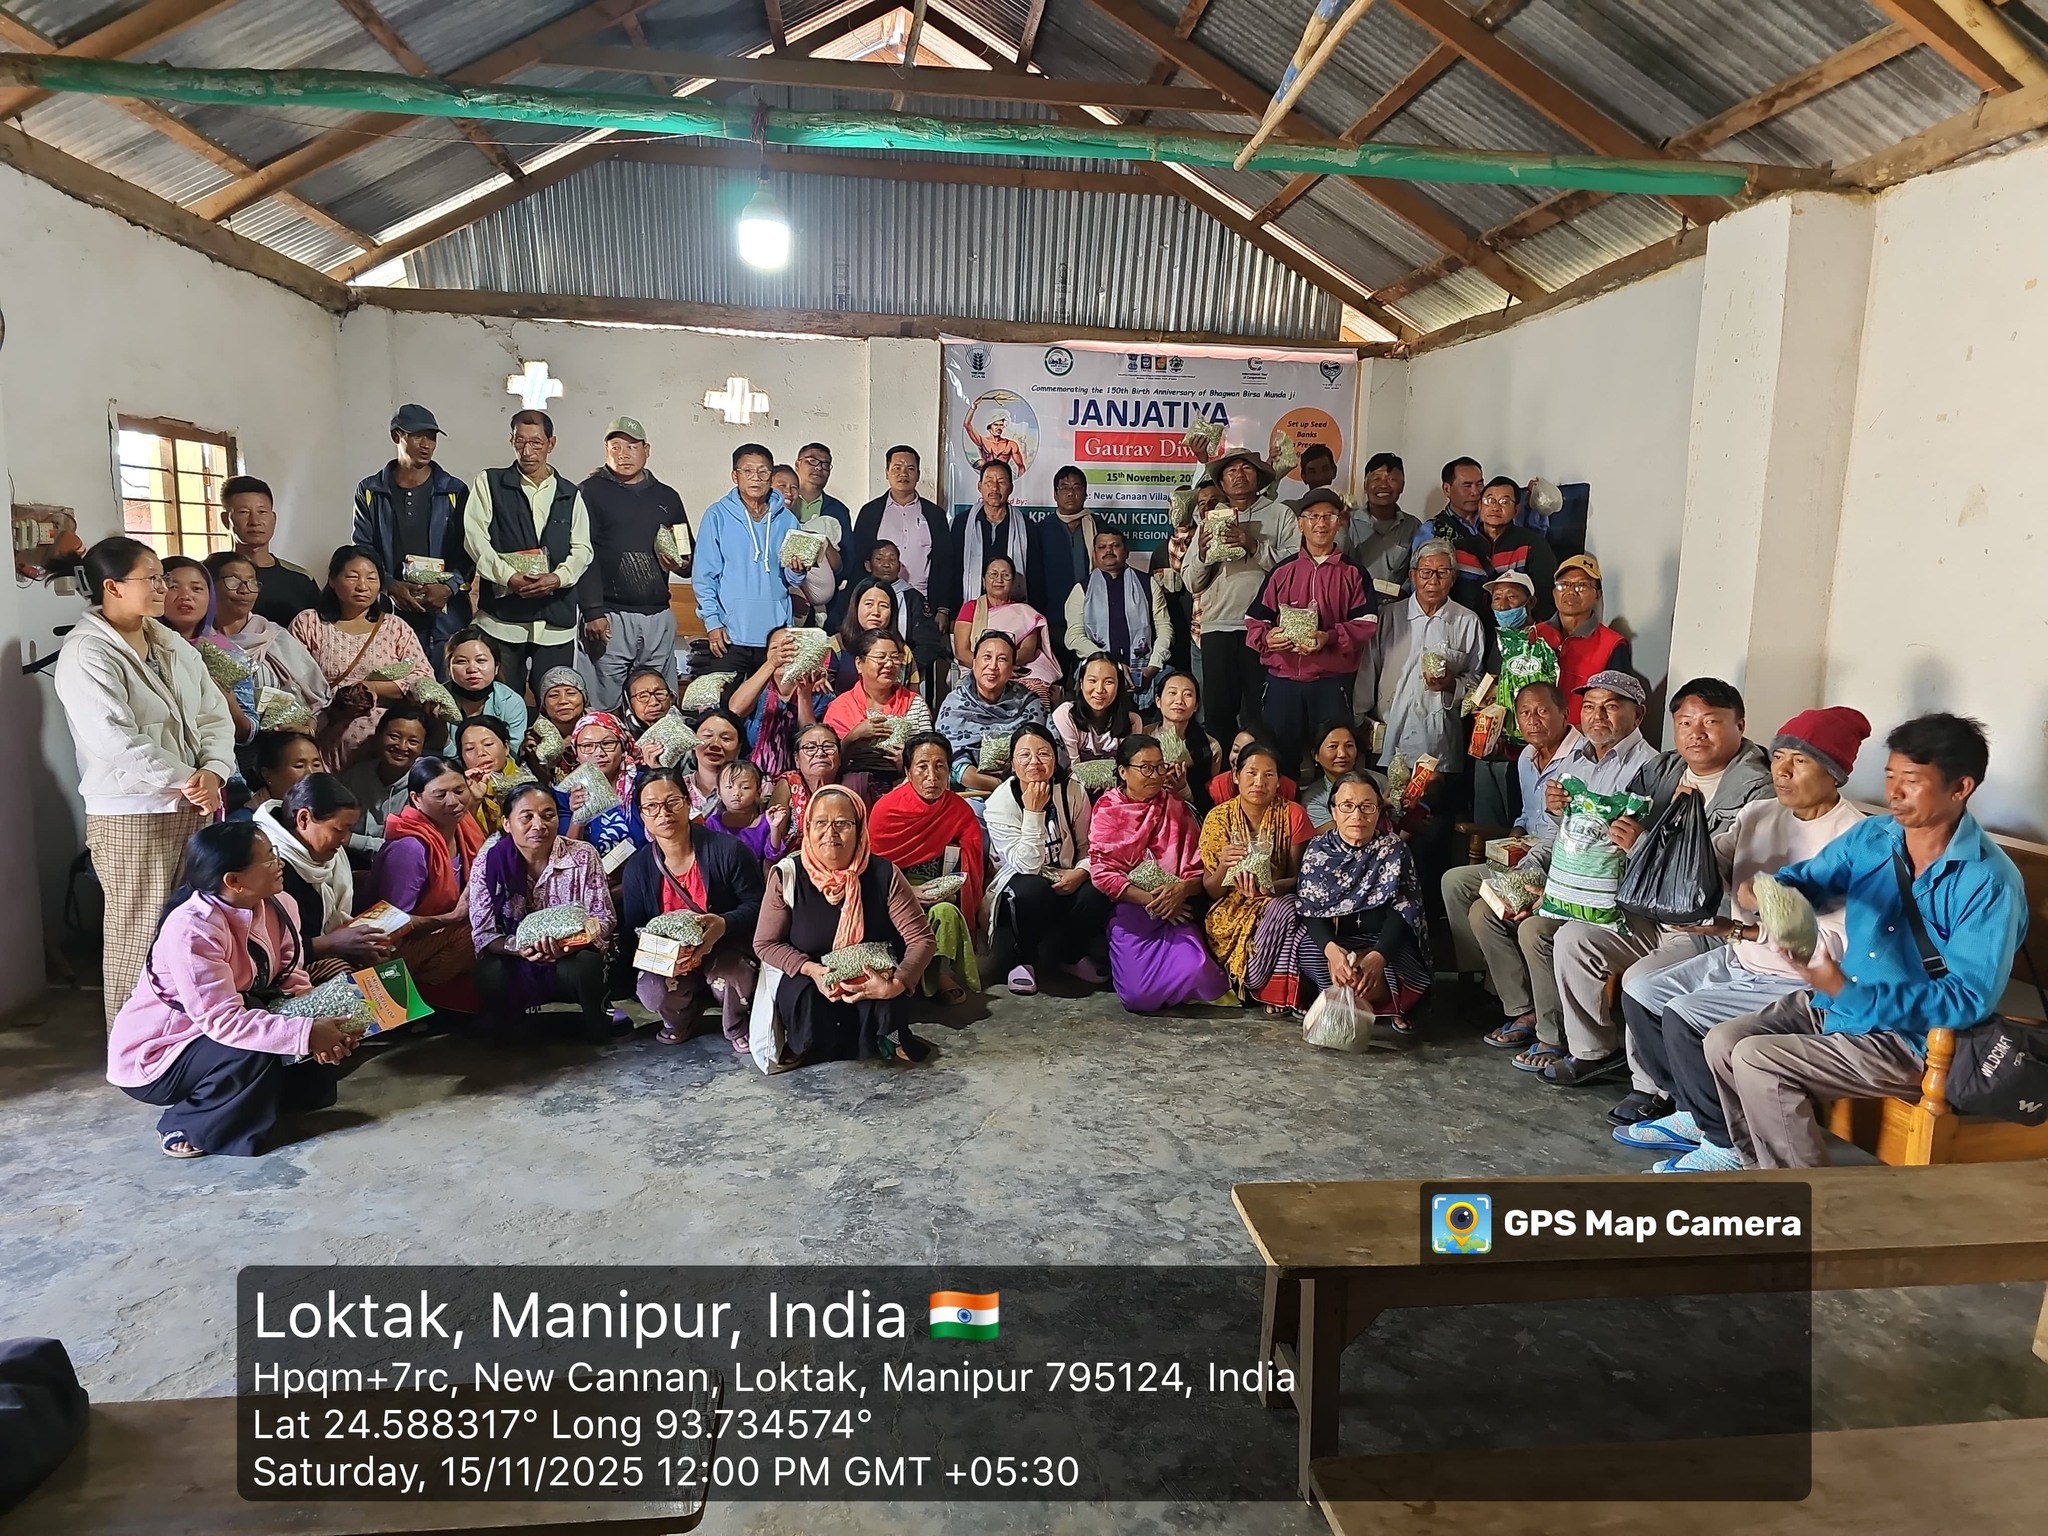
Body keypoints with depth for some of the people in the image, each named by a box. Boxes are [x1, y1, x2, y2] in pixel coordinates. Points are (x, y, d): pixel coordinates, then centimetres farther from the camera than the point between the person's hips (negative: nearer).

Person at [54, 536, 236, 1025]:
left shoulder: (171, 644, 12)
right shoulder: (86, 655, -12)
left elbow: (214, 714, 7)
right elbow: (118, 742, -21)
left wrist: (212, 773, -10)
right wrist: (187, 781, -15)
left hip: (196, 807, 7)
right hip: (132, 817, -7)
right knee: (139, 936, 3)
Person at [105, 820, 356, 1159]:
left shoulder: (275, 907, -8)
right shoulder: (192, 929, -30)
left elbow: (292, 982, -8)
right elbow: (223, 1021, -35)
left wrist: (322, 1030, -26)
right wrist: (307, 1034, -40)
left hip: (220, 1036, 7)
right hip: (157, 1053, -7)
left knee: (323, 1052, -8)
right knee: (255, 1057, -31)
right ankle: (186, 1126, -6)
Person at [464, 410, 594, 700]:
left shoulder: (569, 493, 14)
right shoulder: (489, 483, 7)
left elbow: (582, 549, 7)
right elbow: (475, 538, -3)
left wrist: (558, 577, -13)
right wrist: (509, 576, -16)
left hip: (557, 619, 2)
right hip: (502, 613, -2)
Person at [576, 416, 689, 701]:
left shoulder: (666, 497, 18)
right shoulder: (591, 492, 4)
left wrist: (682, 566, -2)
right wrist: (592, 612, -14)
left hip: (659, 616, 4)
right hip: (610, 617, -4)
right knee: (606, 708, -6)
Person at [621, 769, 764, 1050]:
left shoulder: (727, 850, -15)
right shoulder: (638, 868, -4)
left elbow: (757, 906, -12)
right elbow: (633, 932, 0)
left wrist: (724, 925, -34)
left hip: (727, 948, -2)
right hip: (668, 959, 3)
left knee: (732, 982, -36)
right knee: (650, 990, -28)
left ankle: (738, 1030, 2)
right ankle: (679, 1025, 12)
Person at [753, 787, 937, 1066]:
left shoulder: (883, 874, -17)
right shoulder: (787, 875, -16)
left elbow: (921, 939, -14)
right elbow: (765, 943, -7)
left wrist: (896, 984, -31)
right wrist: (812, 969, -24)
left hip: (872, 980, 0)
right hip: (807, 980, 0)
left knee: (886, 1009, -30)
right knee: (801, 998, -31)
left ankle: (888, 1042, 7)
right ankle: (808, 1046, 3)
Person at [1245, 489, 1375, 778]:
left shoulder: (1352, 573, 7)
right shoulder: (1282, 570, 10)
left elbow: (1366, 622, -1)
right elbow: (1255, 619, 7)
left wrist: (1329, 638, -18)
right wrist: (1267, 637, -15)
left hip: (1332, 681, -1)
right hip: (1282, 679, 1)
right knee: (1278, 757, 5)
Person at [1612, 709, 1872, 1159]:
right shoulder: (1757, 814, 5)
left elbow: (1834, 944, -24)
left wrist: (1745, 930, -24)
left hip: (1799, 984, -9)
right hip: (1738, 961, 9)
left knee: (1684, 1017, -21)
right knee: (1640, 987, 3)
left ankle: (1727, 1144, 0)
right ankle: (1693, 1113, 15)